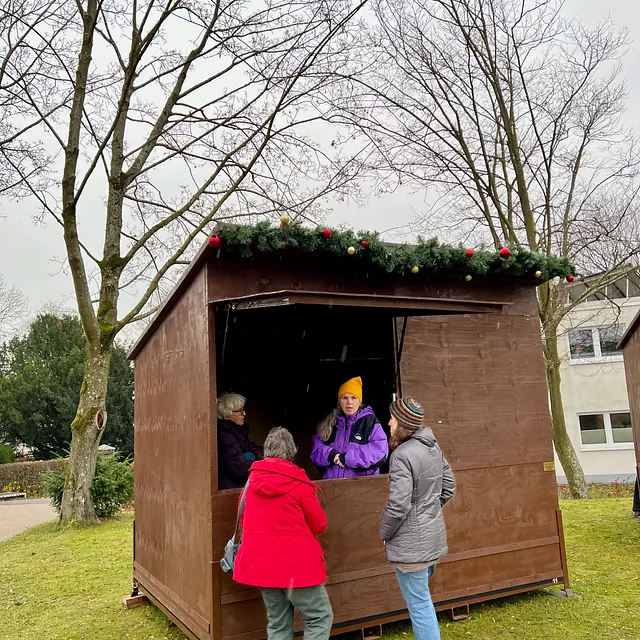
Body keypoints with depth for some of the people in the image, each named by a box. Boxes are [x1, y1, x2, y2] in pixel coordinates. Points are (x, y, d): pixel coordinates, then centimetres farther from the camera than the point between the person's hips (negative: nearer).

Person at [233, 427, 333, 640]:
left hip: (260, 564, 6)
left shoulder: (252, 480, 1)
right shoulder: (300, 484, -13)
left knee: (278, 623, 17)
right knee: (320, 618, 7)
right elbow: (319, 525, -4)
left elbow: (244, 520, 13)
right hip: (296, 564, -6)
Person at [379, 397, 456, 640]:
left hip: (410, 544, -9)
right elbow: (448, 488, 13)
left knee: (418, 604, 4)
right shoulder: (433, 447, 4)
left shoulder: (402, 455, -22)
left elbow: (398, 506, -23)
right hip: (433, 536, 9)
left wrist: (384, 533, -6)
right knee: (422, 598, 25)